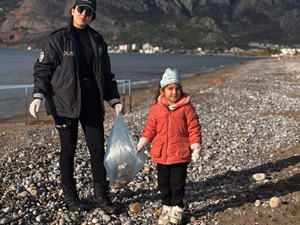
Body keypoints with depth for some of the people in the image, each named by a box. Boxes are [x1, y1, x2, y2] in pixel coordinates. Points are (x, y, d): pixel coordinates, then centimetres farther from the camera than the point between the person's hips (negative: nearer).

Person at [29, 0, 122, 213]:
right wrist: (38, 96, -16)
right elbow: (42, 69, -3)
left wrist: (114, 100, 8)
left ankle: (101, 196, 16)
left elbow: (106, 74, 15)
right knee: (68, 150, 5)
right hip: (65, 103, -3)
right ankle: (70, 197, 19)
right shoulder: (58, 39, -1)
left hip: (92, 104, 4)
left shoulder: (98, 40, 11)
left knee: (98, 148, 4)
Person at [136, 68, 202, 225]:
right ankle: (166, 207, 30)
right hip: (161, 154, 3)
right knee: (164, 183, 13)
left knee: (177, 183, 6)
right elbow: (150, 129, 7)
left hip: (180, 154, -3)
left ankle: (177, 209, 23)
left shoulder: (186, 108, -6)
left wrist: (196, 148, -8)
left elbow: (194, 129, -4)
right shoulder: (156, 109, 1)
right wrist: (141, 144, 1)